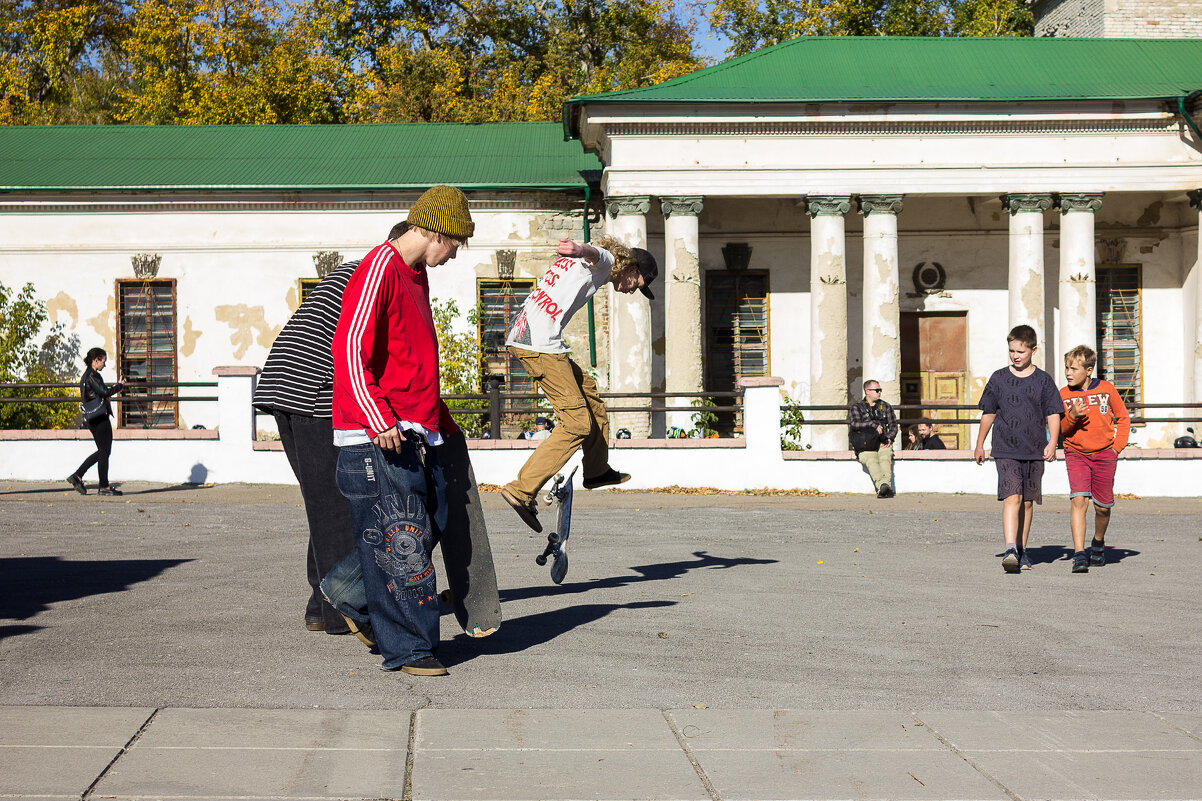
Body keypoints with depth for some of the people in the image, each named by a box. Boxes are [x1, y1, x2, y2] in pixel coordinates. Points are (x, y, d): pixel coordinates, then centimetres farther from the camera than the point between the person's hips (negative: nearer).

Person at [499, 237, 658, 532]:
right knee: (577, 423, -10)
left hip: (520, 335, 11)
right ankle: (522, 490, -13)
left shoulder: (577, 264, 26)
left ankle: (597, 470, 36)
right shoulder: (605, 262, -3)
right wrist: (582, 249, -48)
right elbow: (595, 253, -27)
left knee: (587, 390, 25)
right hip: (541, 344, -11)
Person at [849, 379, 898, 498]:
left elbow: (893, 425, 18)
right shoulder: (857, 407, 14)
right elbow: (855, 423, -4)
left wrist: (889, 438, -1)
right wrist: (874, 424, -14)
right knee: (871, 461, -34)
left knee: (885, 459, -31)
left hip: (883, 443, 2)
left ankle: (883, 489, -51)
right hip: (866, 444, -2)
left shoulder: (885, 407, 24)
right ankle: (882, 485, -56)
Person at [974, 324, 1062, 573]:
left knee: (1027, 502, 10)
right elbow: (988, 413, 12)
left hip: (1035, 451, 2)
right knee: (1012, 498, -16)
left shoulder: (1043, 380, 5)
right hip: (1006, 450, -2)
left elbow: (1053, 414, 5)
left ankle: (1021, 550, 22)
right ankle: (1010, 550, -24)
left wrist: (1052, 442, -9)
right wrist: (980, 445, 16)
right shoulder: (999, 379, 4)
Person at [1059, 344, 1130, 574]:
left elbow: (1123, 419, 9)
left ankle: (1098, 543, 36)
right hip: (1076, 453, -1)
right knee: (1078, 499, -18)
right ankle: (1079, 555, -20)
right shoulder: (1063, 395, -3)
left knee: (1103, 506, 6)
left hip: (1104, 454, 1)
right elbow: (1060, 430, 1)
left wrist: (1117, 446, 1)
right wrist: (1072, 416, -18)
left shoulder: (1106, 389, -3)